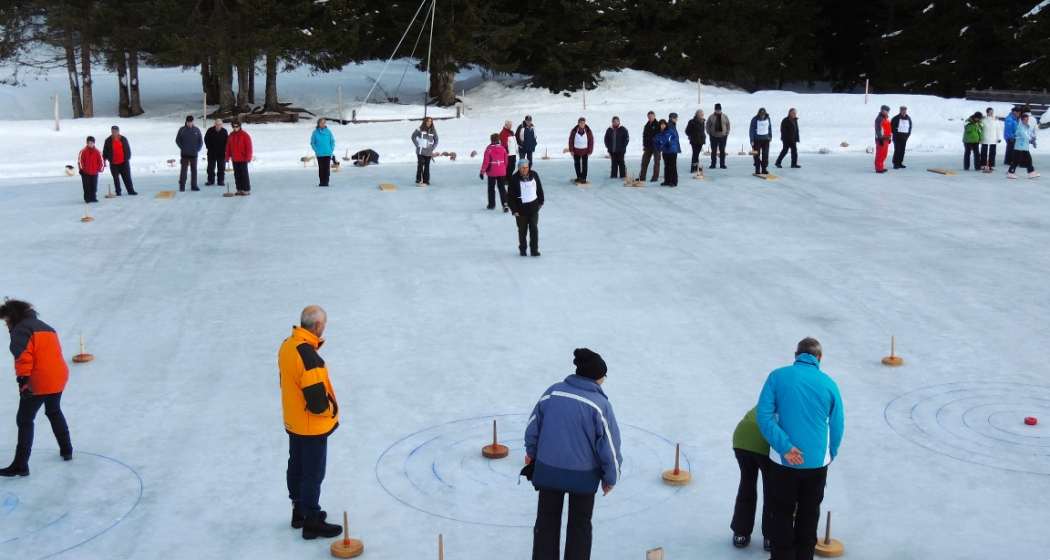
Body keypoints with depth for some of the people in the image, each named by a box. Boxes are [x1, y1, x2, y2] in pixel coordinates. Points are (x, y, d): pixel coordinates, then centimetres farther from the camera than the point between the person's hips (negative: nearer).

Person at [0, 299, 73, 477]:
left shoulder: (20, 330, -6)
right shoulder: (46, 327, 22)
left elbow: (23, 356, -20)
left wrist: (22, 379, -23)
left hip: (38, 382, -9)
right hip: (59, 377, 9)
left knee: (24, 420, 0)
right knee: (54, 412, 29)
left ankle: (21, 465, -1)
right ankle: (66, 450, 36)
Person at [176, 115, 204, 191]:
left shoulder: (197, 130, 4)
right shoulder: (182, 130, -1)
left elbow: (200, 141, 10)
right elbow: (177, 140, 5)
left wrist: (197, 149, -1)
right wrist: (182, 148, -4)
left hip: (194, 154, 2)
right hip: (184, 154, -2)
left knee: (194, 170, 6)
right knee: (183, 169, -3)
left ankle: (194, 185, 11)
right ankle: (182, 185, -1)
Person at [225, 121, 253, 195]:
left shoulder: (245, 135, -7)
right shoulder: (231, 136, 10)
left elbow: (249, 147, -10)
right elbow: (228, 147, 14)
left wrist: (248, 157, -15)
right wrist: (227, 157, 9)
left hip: (243, 159, -6)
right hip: (234, 159, 6)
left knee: (244, 174, -4)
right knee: (237, 175, 8)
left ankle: (247, 190, -2)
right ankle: (239, 189, 14)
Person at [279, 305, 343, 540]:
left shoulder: (287, 345, -2)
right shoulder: (308, 356, -31)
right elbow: (316, 397, -30)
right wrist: (330, 410, -9)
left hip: (293, 422, 9)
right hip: (312, 426, -9)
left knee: (296, 467, 21)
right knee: (313, 474, 4)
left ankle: (299, 511, 37)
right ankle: (311, 522, 15)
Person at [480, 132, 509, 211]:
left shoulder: (489, 149, -11)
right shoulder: (502, 148, 1)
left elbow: (486, 162, -13)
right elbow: (506, 161, 8)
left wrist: (482, 172, -7)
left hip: (492, 172, -3)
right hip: (502, 172, 3)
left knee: (491, 188, 13)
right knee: (502, 188, 6)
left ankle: (492, 205, 20)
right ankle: (505, 204, -10)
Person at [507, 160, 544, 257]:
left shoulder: (534, 175, -2)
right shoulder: (514, 179, -13)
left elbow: (539, 188, 12)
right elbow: (510, 196, -10)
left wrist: (541, 201, 16)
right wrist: (514, 210, -13)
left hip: (533, 207, 3)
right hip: (521, 208, -2)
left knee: (534, 229, 2)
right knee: (522, 230, 7)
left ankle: (534, 249, 9)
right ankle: (522, 249, 21)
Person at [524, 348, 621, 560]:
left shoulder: (552, 392, -5)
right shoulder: (600, 404, -14)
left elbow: (532, 429, 2)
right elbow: (609, 445, -11)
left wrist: (533, 458, 16)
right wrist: (610, 477, 4)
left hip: (548, 470, 2)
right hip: (583, 475, -2)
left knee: (546, 523, 17)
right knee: (580, 526, 17)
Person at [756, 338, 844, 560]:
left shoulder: (778, 376, -4)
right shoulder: (829, 383, -1)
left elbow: (763, 415, -14)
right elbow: (837, 426, 4)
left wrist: (784, 446, -15)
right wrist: (830, 455, 19)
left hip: (784, 461, -1)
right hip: (817, 462, 2)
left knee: (782, 512, 13)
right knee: (809, 513, 18)